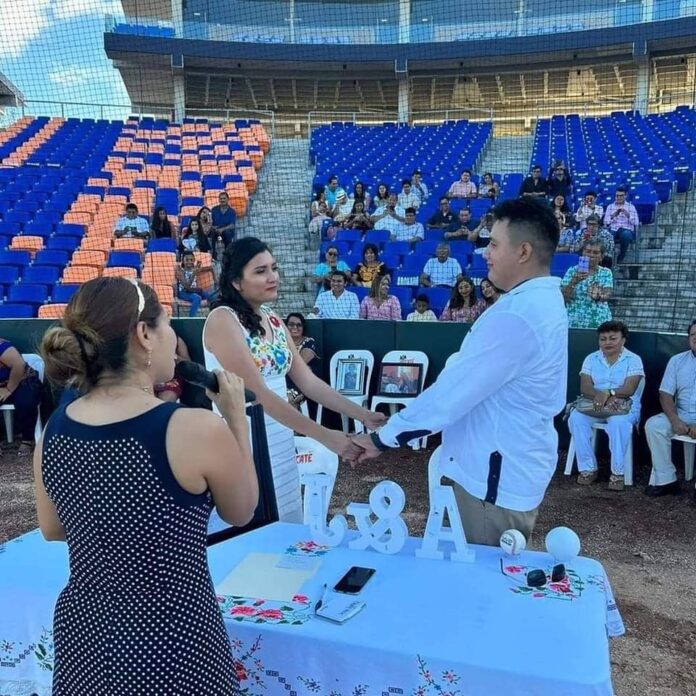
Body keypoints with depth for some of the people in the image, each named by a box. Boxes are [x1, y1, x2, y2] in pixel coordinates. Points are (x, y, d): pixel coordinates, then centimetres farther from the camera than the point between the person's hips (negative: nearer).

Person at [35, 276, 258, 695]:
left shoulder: (54, 432, -8)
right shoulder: (199, 430, -25)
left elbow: (52, 530, 9)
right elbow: (241, 512, -6)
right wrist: (237, 416, 0)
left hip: (83, 634, 5)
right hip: (173, 641, -4)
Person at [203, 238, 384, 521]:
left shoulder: (272, 319, 8)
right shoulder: (223, 320, -15)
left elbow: (308, 381, 8)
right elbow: (258, 393, -21)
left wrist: (362, 415, -1)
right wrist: (325, 436, -24)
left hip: (280, 443, 7)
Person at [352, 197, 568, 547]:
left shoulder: (516, 316, -26)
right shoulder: (543, 301, 8)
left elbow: (452, 392, -24)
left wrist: (383, 437, -14)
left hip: (496, 474, -10)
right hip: (514, 465, 10)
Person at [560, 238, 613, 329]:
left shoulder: (606, 273, 8)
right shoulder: (572, 271, 4)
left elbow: (608, 294, -7)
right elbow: (564, 297, -5)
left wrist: (599, 296, -29)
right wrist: (573, 282, -22)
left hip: (599, 322, 1)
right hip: (575, 322, -1)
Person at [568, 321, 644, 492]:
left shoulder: (633, 360, -2)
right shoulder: (591, 359, 6)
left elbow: (629, 389, -14)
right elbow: (585, 387, -4)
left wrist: (608, 393, -32)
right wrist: (600, 397, -25)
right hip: (594, 405, 3)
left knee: (619, 422, -37)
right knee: (576, 418, -27)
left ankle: (618, 472, -23)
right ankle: (588, 468, -18)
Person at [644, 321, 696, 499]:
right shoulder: (677, 360, 6)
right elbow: (665, 394, 2)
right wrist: (675, 420, -15)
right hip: (682, 415, 4)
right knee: (653, 425, -22)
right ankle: (666, 480, -15)